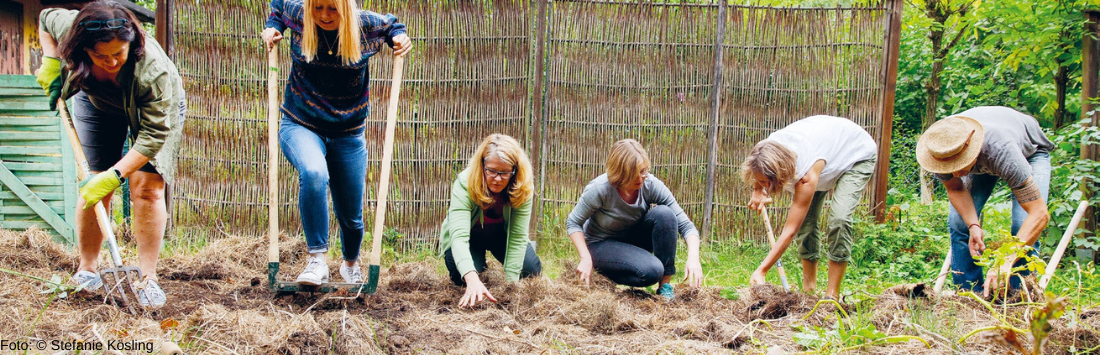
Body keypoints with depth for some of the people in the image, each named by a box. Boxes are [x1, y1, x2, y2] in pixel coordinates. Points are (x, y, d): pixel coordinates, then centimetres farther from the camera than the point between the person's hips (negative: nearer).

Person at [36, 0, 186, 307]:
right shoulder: (67, 26, -32)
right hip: (97, 101, 3)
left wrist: (114, 175, -42)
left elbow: (154, 134, -38)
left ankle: (147, 278, -8)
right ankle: (86, 270, 8)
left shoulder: (153, 70, -44)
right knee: (95, 182, -4)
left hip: (157, 109, -3)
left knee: (147, 187, -13)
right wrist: (50, 61, -19)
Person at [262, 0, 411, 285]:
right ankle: (317, 261, -30)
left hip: (348, 134, 1)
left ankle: (351, 263, 44)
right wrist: (273, 28, -1)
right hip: (300, 126, -1)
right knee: (313, 173, -37)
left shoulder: (367, 25, -11)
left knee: (351, 215, 11)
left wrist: (400, 37, -8)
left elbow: (392, 25, 11)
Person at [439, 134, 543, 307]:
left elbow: (518, 237, -27)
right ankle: (479, 265, 11)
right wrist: (472, 279, -62)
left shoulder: (524, 188, -29)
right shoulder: (464, 184, -37)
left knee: (532, 271, -16)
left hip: (502, 233, 2)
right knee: (461, 278, -26)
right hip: (469, 236, -2)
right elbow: (459, 236, -47)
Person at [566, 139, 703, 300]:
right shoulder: (600, 189, -27)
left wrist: (693, 258, -35)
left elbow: (685, 224, -19)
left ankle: (665, 285, -18)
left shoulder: (651, 184, -19)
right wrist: (586, 259, -24)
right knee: (651, 271, -32)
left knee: (664, 213, -26)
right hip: (601, 244, -4)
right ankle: (603, 273, -3)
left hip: (633, 238, 4)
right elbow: (573, 223, -14)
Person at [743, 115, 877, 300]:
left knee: (839, 219, -24)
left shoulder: (807, 175, -44)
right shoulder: (767, 151, -28)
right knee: (805, 221, -3)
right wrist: (757, 192, -18)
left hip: (858, 155, -7)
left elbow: (790, 231, -40)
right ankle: (809, 289, 9)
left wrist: (761, 271, -42)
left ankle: (832, 295, -17)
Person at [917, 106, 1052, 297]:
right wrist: (973, 225, -31)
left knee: (1023, 226, -23)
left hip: (1030, 152, -4)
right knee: (958, 222, -11)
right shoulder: (941, 149, -34)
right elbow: (955, 189, -12)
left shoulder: (1001, 149, -47)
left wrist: (1006, 262, -55)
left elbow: (1040, 214, -46)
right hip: (983, 161, 4)